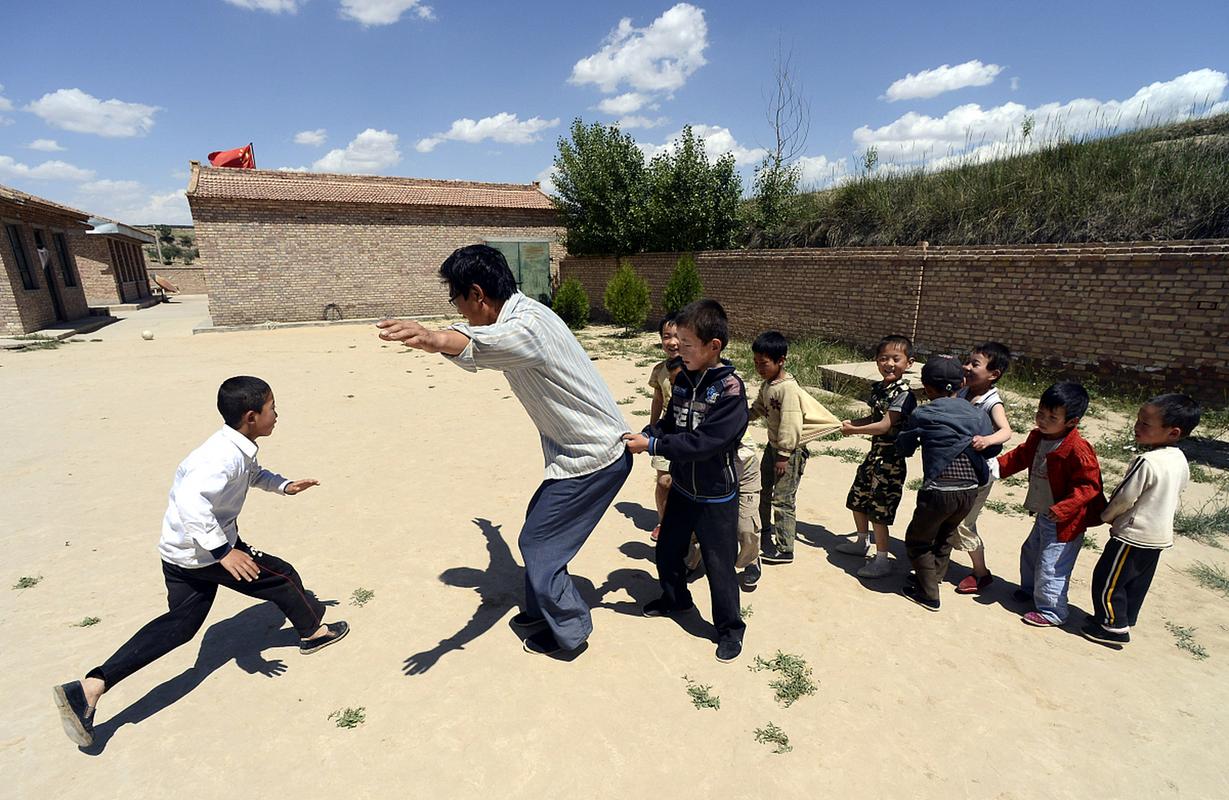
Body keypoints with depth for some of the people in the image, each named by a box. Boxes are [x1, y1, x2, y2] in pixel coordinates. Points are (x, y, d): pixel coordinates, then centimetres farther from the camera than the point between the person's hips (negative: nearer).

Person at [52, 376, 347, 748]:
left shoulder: (238, 450, 3)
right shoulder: (225, 456, -29)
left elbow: (253, 474, 26)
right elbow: (191, 501, -41)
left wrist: (285, 485, 17)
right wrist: (223, 551, -39)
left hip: (181, 552, 10)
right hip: (202, 553, -9)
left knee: (180, 624, 14)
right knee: (282, 576, 6)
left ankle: (89, 688, 11)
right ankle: (314, 630, 26)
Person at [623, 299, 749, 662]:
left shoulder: (729, 388, -23)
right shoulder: (684, 379, -1)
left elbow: (705, 442, -29)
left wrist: (653, 445, -27)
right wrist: (645, 434, -13)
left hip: (716, 496, -7)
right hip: (682, 487, 7)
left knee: (719, 565, 6)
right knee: (667, 550, 21)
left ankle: (729, 628, 29)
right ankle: (675, 598, 48)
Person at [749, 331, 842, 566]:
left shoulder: (787, 388, -25)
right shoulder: (766, 384, 4)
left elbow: (790, 424, -26)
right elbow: (758, 408, 15)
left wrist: (784, 454, -22)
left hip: (790, 449, -10)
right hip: (773, 444, 10)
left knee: (783, 499, -4)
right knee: (763, 489, 22)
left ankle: (784, 549, 6)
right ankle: (766, 529, 41)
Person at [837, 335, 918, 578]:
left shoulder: (903, 393, -19)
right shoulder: (879, 387, 6)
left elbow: (885, 425, -24)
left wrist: (854, 430, -17)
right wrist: (853, 423, 0)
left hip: (890, 458, -9)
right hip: (875, 452, 9)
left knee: (878, 508, -2)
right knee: (857, 499, 20)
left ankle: (882, 561, 13)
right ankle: (861, 543, 40)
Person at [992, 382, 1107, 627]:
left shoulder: (1078, 450, -27)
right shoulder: (1037, 437, -3)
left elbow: (1088, 485, -25)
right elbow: (1021, 456, 12)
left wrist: (1062, 509, -32)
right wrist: (997, 466, -3)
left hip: (1065, 522, -9)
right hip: (1043, 515, 9)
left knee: (1051, 568, 2)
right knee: (1030, 552, 26)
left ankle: (1052, 612, 21)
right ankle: (1030, 589, 49)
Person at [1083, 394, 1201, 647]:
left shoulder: (1147, 462, -27)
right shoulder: (1181, 461, 2)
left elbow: (1124, 497, -20)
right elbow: (1175, 499, 13)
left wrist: (1106, 515, -3)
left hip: (1133, 535, -9)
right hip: (1160, 535, 9)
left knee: (1107, 580, 4)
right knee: (1137, 582, 20)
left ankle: (1114, 627, 13)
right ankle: (1126, 621, 32)